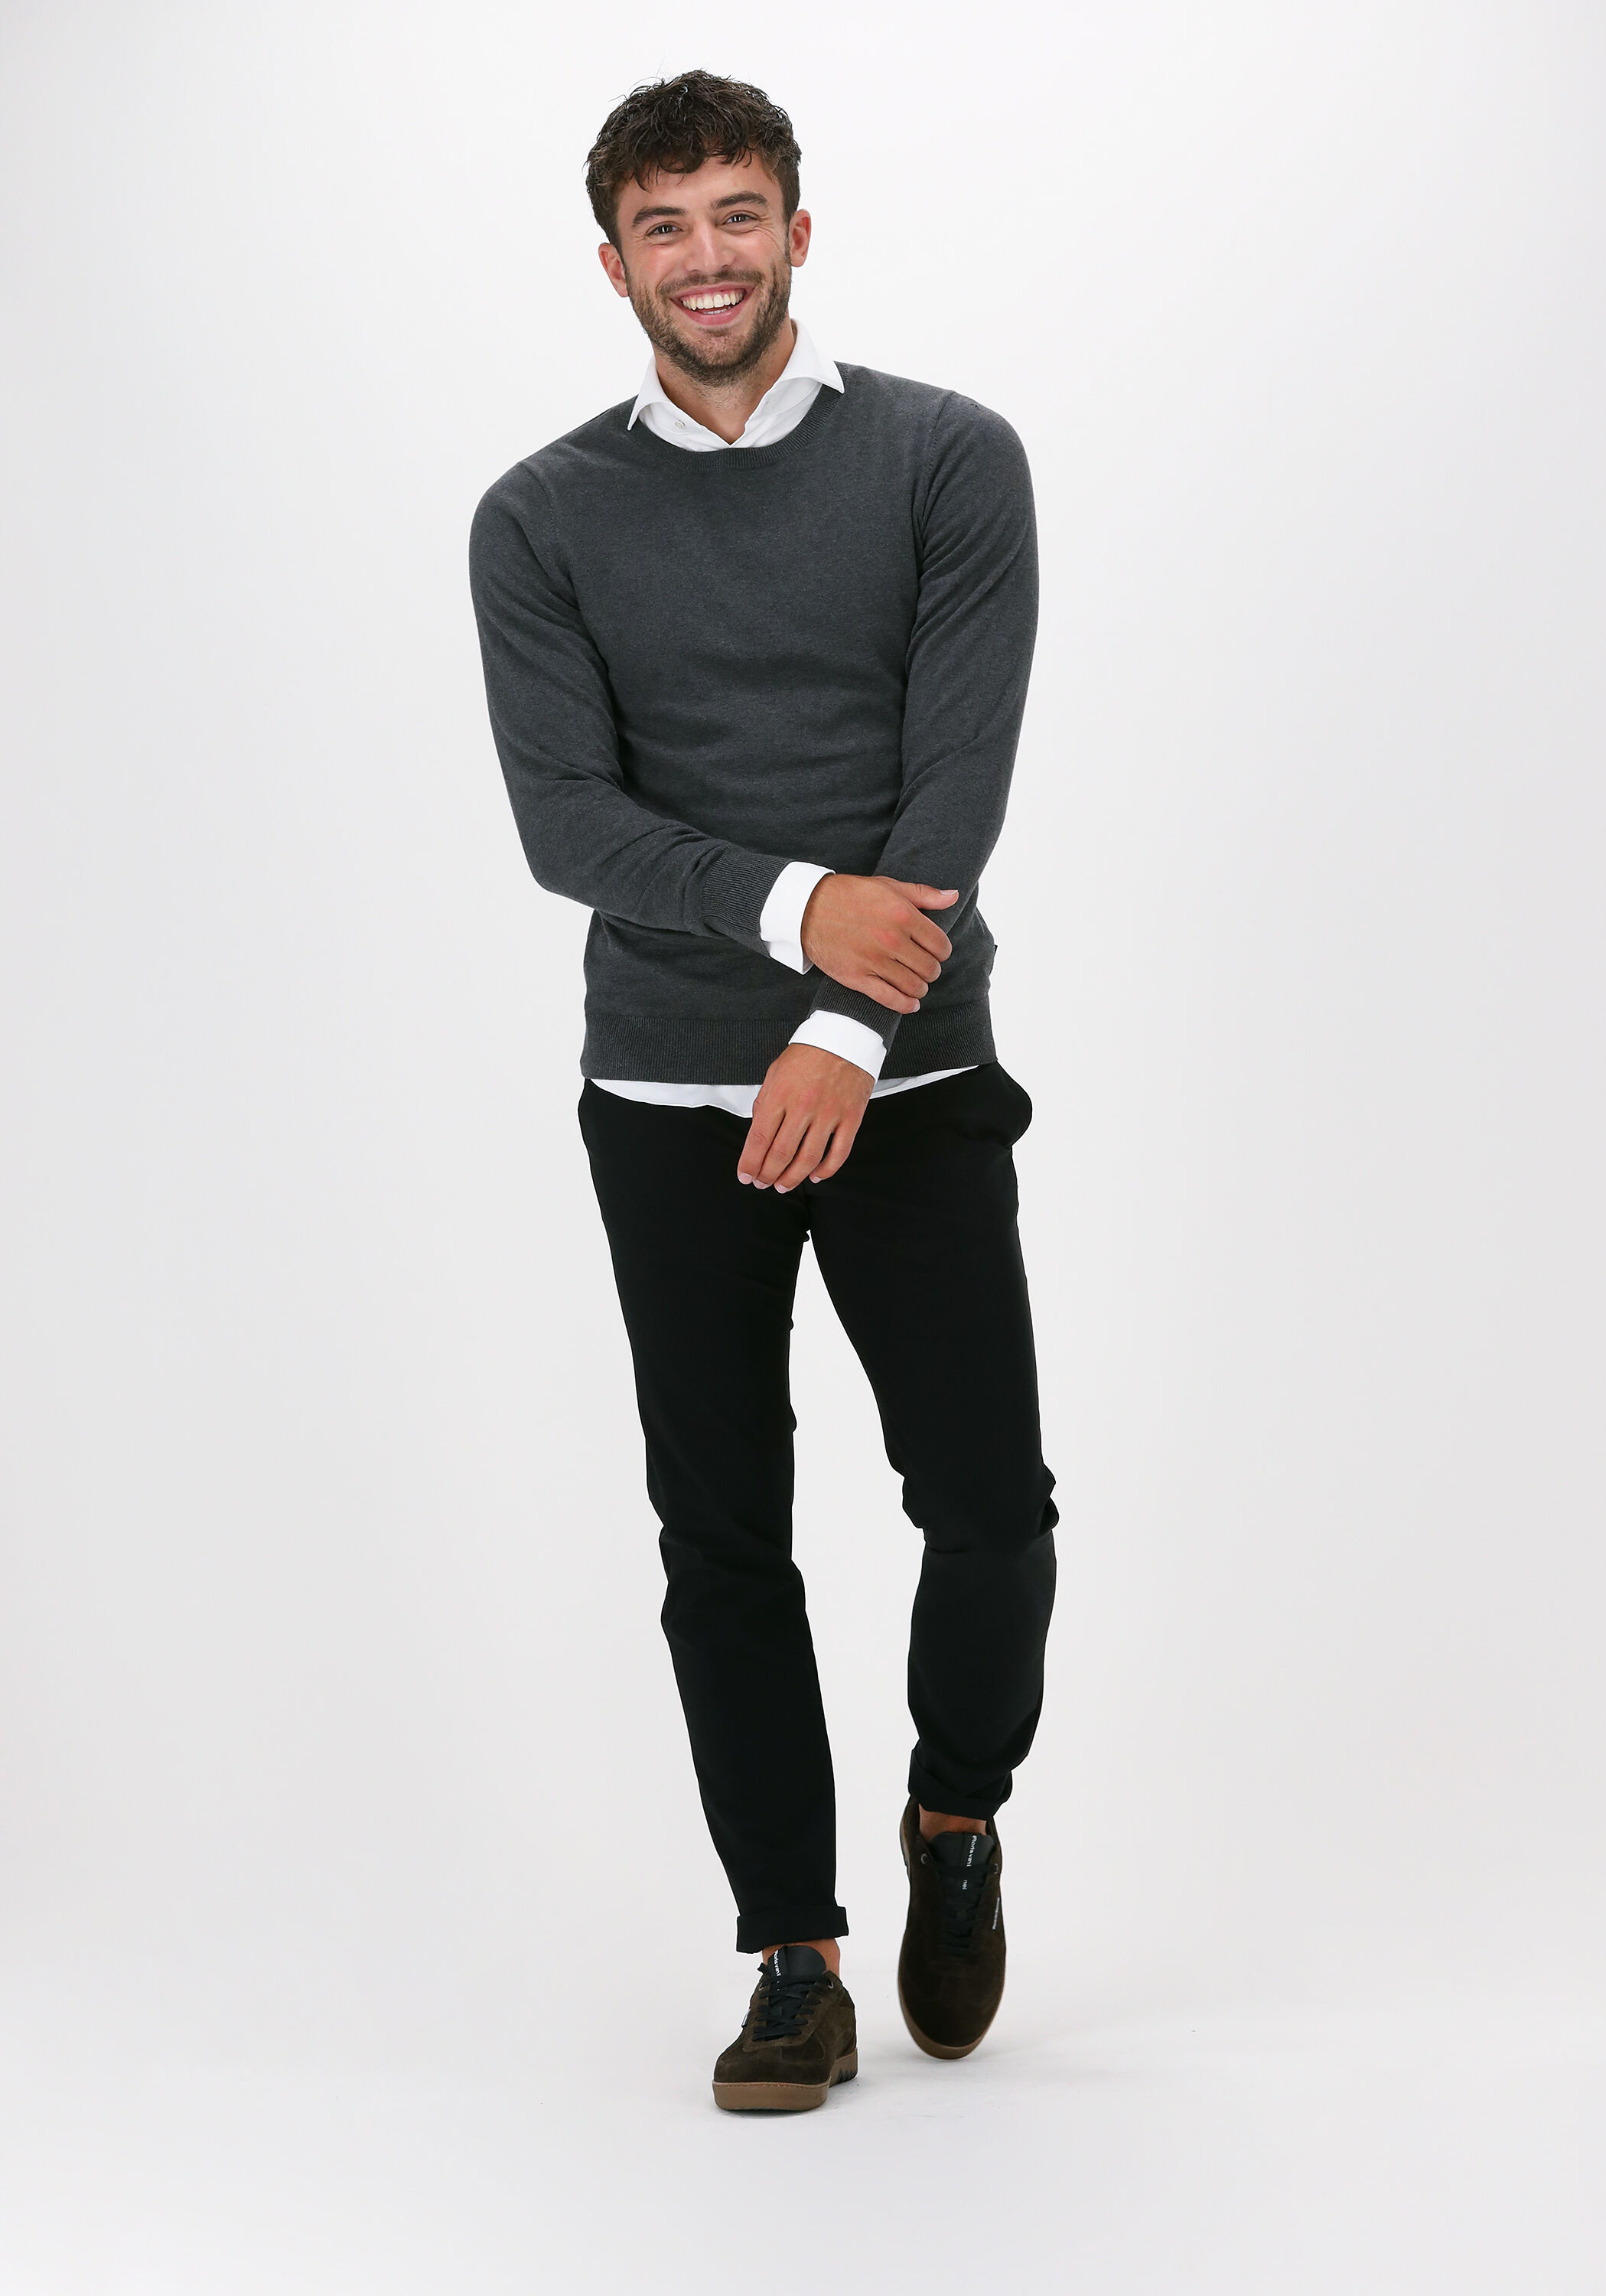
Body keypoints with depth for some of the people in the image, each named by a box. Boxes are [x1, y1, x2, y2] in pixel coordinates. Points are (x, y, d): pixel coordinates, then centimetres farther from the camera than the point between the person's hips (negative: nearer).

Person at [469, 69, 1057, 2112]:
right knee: (723, 1541, 4)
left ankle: (957, 1822, 25)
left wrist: (845, 1034, -22)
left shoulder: (949, 462, 0)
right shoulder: (543, 522, 4)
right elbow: (566, 819, -6)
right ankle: (796, 1958, 16)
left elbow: (959, 777, -10)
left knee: (988, 1501, -5)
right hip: (669, 1100, 1)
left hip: (908, 1083, -1)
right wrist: (794, 906, -23)